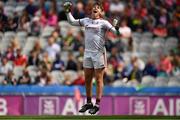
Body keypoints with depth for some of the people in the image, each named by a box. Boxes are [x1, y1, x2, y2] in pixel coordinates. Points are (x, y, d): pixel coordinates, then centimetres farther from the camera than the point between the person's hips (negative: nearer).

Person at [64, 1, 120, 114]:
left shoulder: (103, 23, -4)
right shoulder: (86, 21, 12)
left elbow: (116, 32, -13)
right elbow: (72, 21, 24)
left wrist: (116, 26, -32)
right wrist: (68, 11, 15)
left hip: (99, 53, -5)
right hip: (87, 53, 5)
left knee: (98, 80, -1)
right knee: (87, 79, 10)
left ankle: (97, 104, 3)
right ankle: (89, 103, 20)